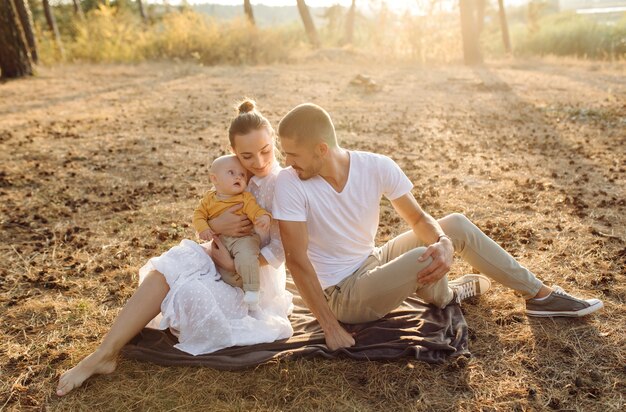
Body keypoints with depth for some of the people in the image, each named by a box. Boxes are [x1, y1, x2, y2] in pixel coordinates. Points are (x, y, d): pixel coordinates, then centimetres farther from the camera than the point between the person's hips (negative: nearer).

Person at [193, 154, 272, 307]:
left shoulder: (245, 197, -1)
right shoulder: (209, 198, 9)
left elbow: (256, 210, -12)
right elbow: (199, 214, 8)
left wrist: (264, 217, -36)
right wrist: (202, 228, -12)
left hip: (243, 239, -4)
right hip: (220, 241, 5)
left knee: (246, 257, -33)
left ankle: (252, 290, -19)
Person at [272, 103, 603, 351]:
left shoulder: (376, 167, -14)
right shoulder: (289, 184, -24)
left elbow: (418, 219, -6)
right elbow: (297, 259, -24)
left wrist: (444, 244, -29)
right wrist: (330, 327, -24)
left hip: (374, 264, 5)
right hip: (344, 294, -5)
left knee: (456, 225, -3)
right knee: (421, 259, -29)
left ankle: (541, 295, 13)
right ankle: (444, 295, 9)